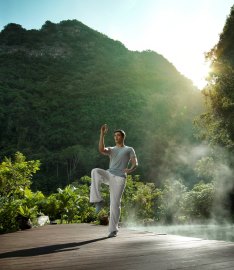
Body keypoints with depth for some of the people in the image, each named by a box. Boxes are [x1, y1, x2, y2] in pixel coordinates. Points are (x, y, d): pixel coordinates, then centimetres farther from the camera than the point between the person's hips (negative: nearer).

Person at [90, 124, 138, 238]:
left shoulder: (129, 149, 14)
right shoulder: (110, 150, 21)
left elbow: (135, 164, 2)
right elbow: (101, 149, -4)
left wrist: (130, 170, -22)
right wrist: (102, 134, -7)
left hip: (120, 178, -3)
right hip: (109, 175, 3)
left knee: (115, 204, -7)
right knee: (95, 171, -29)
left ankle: (113, 229, 7)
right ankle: (98, 200, -23)